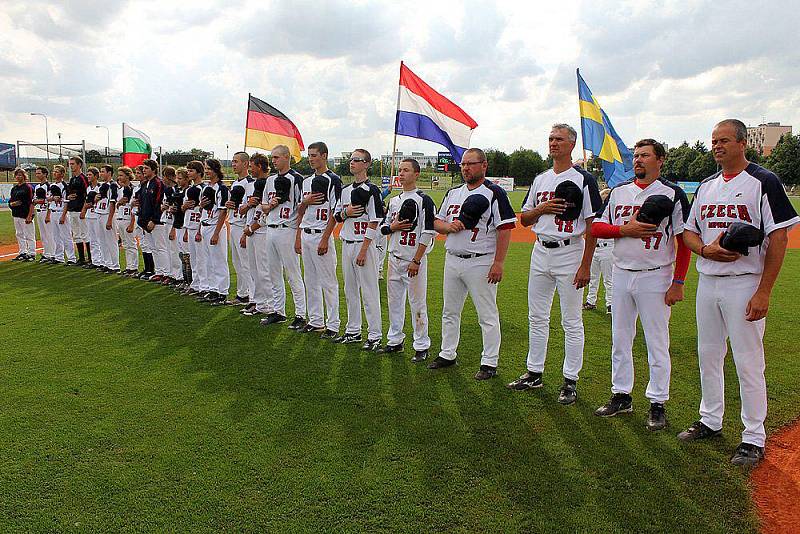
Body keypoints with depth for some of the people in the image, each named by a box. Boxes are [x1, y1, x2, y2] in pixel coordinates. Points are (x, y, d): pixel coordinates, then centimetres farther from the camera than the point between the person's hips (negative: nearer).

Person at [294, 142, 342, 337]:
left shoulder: (333, 180, -8)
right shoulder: (307, 181, 16)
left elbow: (335, 212, -14)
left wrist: (325, 239, -18)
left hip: (321, 235, -8)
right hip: (305, 235, 8)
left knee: (328, 282, -4)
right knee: (310, 281, 13)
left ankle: (333, 325, 3)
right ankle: (315, 321, 22)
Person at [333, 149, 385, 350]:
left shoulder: (371, 190, -10)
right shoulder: (345, 189, 14)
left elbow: (374, 223, -14)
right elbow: (337, 216, 20)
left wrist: (363, 250, -18)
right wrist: (345, 213, -5)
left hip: (364, 245, -8)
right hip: (346, 244, 8)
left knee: (369, 292, -4)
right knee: (350, 290, 14)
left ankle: (375, 335, 4)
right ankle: (353, 331, 25)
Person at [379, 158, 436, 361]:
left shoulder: (423, 200, -9)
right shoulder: (394, 201, 13)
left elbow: (428, 233, -14)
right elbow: (383, 228, 18)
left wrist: (416, 261, -17)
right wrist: (393, 226, -6)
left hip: (414, 260, -7)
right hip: (394, 258, 7)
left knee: (418, 303, -1)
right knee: (394, 301, 14)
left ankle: (422, 346, 9)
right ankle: (395, 340, 27)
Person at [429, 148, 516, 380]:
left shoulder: (495, 193, -8)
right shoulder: (453, 193, 13)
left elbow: (505, 229, -13)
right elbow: (437, 222, 16)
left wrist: (498, 262, -19)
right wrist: (450, 226, -7)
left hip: (481, 262, -7)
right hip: (452, 260, 7)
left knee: (487, 315, 1)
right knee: (450, 312, 15)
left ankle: (489, 362, 11)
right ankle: (447, 354, 29)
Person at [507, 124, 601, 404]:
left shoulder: (583, 179, -5)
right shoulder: (540, 179, 13)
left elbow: (592, 226, -9)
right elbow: (524, 219, 15)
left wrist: (585, 265, -15)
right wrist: (541, 208, -7)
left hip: (569, 252, -6)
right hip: (540, 252, 6)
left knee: (572, 321, 2)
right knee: (537, 317, 12)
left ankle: (570, 380, 13)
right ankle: (534, 372, 24)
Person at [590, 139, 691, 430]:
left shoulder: (672, 194, -4)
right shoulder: (618, 191, 10)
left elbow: (685, 240, -6)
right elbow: (596, 227, 6)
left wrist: (678, 283, -12)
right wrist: (626, 229, -12)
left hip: (655, 278, -5)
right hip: (622, 275, 5)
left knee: (657, 343, 2)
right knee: (620, 340, 12)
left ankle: (658, 404, 14)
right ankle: (621, 395, 26)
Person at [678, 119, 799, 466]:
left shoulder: (763, 182, -7)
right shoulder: (706, 186, 13)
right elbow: (688, 232, 14)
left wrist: (763, 292, -17)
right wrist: (706, 249, -10)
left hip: (744, 284, -6)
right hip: (707, 281, 7)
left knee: (748, 362, -1)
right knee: (708, 355, 14)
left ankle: (754, 438, 13)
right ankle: (710, 421, 30)